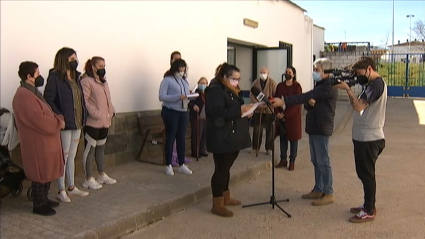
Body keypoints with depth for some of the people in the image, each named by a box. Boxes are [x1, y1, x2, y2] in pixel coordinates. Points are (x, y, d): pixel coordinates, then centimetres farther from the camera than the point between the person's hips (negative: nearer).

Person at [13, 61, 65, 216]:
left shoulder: (32, 92, 14)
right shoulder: (24, 95, -20)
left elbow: (45, 113, 19)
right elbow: (39, 120, -25)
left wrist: (58, 119, 2)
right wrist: (58, 123, -13)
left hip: (44, 140, 10)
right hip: (37, 143, -10)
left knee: (47, 172, 18)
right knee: (40, 174, 0)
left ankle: (44, 200, 31)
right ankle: (38, 205, 13)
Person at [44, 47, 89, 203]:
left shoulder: (75, 77, 12)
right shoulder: (55, 77, -12)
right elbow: (48, 100, -17)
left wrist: (83, 117, 7)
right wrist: (60, 117, -24)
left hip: (77, 123, 7)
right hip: (65, 125, -7)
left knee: (72, 157, 17)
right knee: (63, 157, 3)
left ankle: (71, 187, 29)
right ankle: (61, 191, 15)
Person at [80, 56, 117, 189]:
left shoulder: (103, 82, 17)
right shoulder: (86, 81, -11)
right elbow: (84, 101, -19)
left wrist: (111, 111, 7)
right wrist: (97, 114, -22)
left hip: (104, 122, 9)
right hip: (92, 122, -9)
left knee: (101, 148, 18)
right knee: (90, 149, -1)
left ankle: (102, 175, 30)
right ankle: (88, 179, 8)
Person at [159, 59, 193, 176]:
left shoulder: (185, 81, 14)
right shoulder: (167, 80, -5)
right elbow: (161, 97, -13)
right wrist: (178, 97, -22)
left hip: (183, 112, 6)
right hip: (171, 112, -5)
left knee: (182, 138, 8)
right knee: (170, 138, 2)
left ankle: (182, 165, 16)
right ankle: (168, 165, 11)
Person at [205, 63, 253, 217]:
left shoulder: (232, 91, 18)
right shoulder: (215, 91, -14)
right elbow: (218, 113, -26)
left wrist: (246, 112, 7)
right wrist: (240, 110, -27)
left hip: (232, 137, 10)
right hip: (221, 139, -9)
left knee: (226, 168, 17)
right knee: (221, 169, -5)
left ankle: (225, 197, 29)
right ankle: (217, 205, 2)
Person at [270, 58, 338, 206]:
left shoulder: (329, 87, -15)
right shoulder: (319, 85, 18)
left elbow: (306, 97, -24)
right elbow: (307, 103, 16)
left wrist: (283, 101, -29)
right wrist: (309, 104, -10)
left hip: (322, 129, -9)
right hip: (313, 128, 9)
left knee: (323, 161, -4)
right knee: (316, 161, 13)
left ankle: (328, 194, 5)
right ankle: (318, 190, 23)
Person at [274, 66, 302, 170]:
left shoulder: (297, 86, -7)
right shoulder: (280, 85, 5)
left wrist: (285, 114, -17)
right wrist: (277, 112, -10)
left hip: (293, 116, -4)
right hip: (281, 116, 4)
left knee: (293, 138, 4)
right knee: (282, 137, 8)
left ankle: (292, 161, 11)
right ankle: (283, 160, 18)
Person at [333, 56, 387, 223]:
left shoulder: (376, 84, -16)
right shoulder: (374, 84, 16)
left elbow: (359, 106, -24)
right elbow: (358, 104, 11)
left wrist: (347, 89, -17)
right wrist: (348, 88, -2)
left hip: (369, 138, -10)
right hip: (364, 136, 10)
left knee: (366, 174, -2)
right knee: (365, 173, 18)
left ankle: (369, 212, 8)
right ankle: (368, 205, 29)